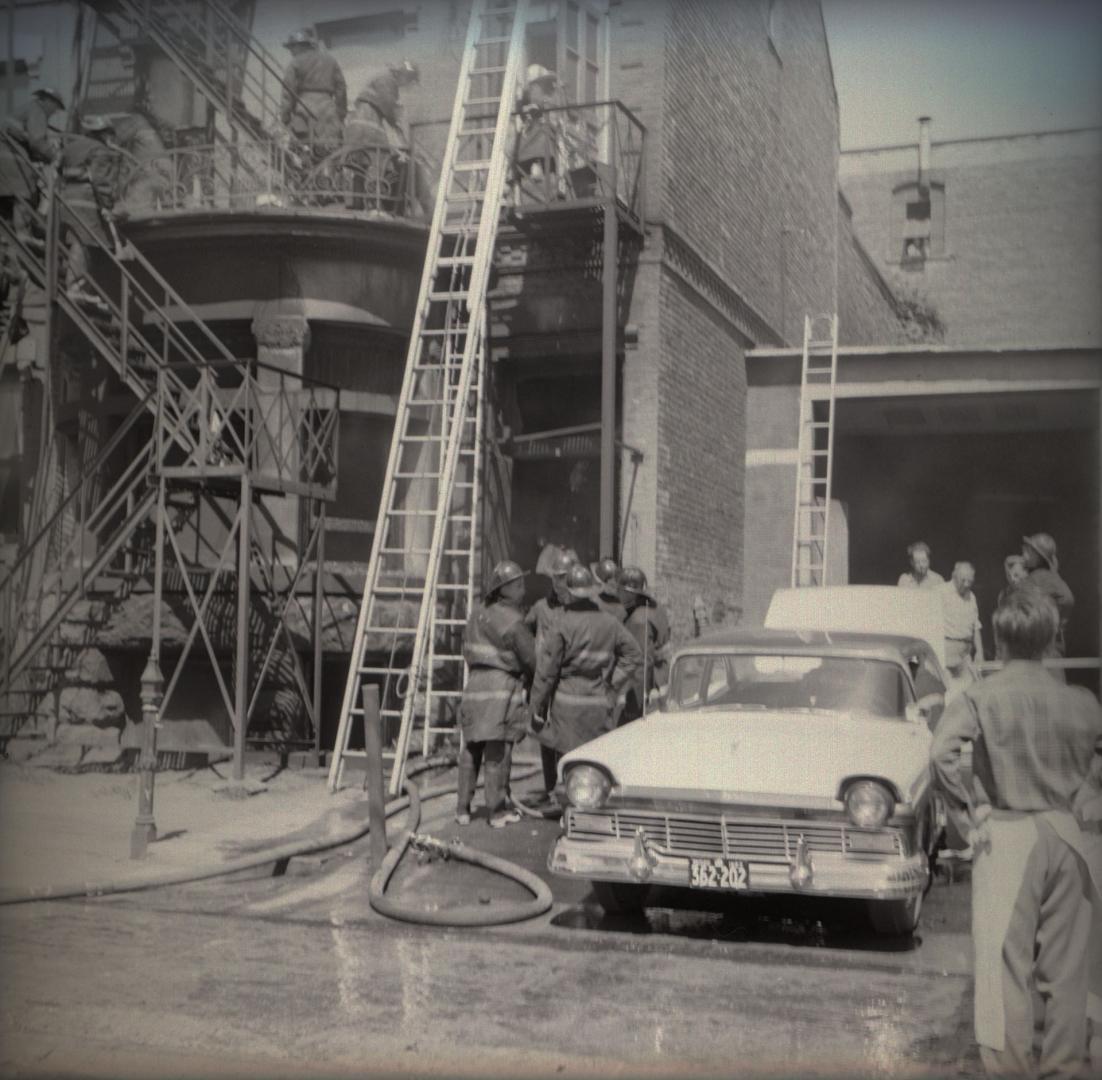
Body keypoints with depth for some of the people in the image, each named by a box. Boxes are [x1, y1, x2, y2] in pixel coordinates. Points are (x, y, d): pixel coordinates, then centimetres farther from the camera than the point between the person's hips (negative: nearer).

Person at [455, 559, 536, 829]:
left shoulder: (478, 616, 11)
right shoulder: (512, 621, -13)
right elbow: (532, 658, -10)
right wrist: (530, 680, 10)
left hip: (475, 683, 7)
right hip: (502, 686, -7)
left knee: (471, 750, 13)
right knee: (498, 753, 0)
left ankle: (463, 809, 16)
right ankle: (497, 812, 5)